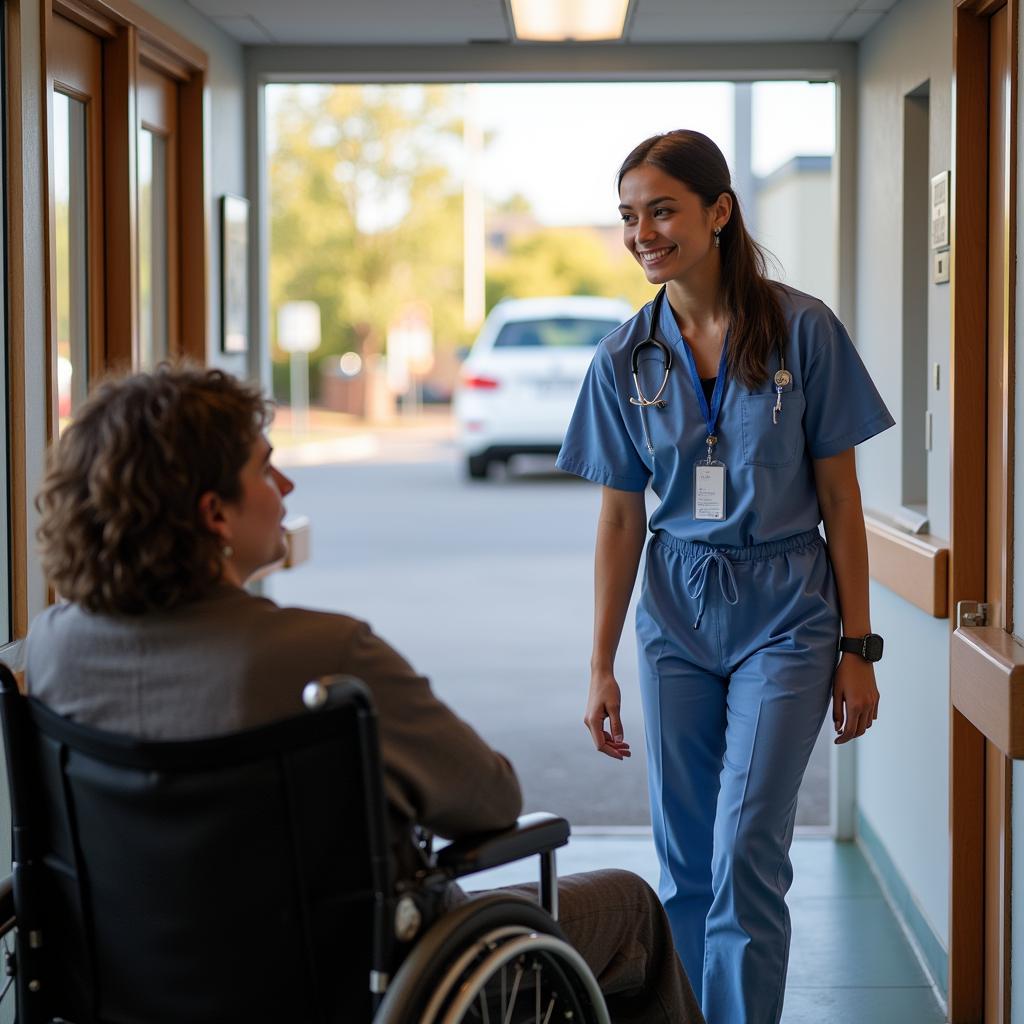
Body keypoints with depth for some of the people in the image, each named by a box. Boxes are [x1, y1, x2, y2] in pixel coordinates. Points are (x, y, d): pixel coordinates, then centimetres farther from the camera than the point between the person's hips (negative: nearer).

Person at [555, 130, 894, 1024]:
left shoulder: (803, 330, -7)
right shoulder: (625, 358, 2)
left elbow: (839, 496, -3)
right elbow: (620, 520, 6)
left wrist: (856, 648, -3)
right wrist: (601, 667, 5)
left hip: (784, 612, -3)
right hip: (676, 610, 3)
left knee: (746, 852, -9)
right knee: (685, 859, 9)